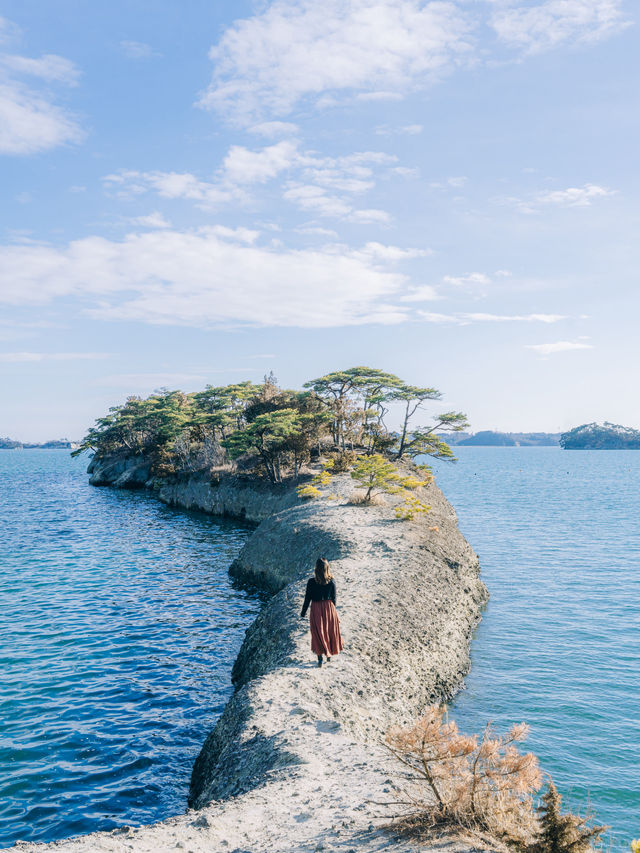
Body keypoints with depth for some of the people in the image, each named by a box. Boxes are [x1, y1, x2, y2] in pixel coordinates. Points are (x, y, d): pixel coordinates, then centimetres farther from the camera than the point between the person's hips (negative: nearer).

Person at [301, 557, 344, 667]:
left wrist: (303, 613, 4)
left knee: (318, 634, 12)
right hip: (329, 608, 2)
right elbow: (333, 599, 0)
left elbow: (307, 598, -8)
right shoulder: (331, 582, -10)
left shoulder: (311, 582, -16)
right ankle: (329, 655, 32)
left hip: (316, 610, -2)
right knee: (330, 632, 19)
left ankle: (320, 657, 11)